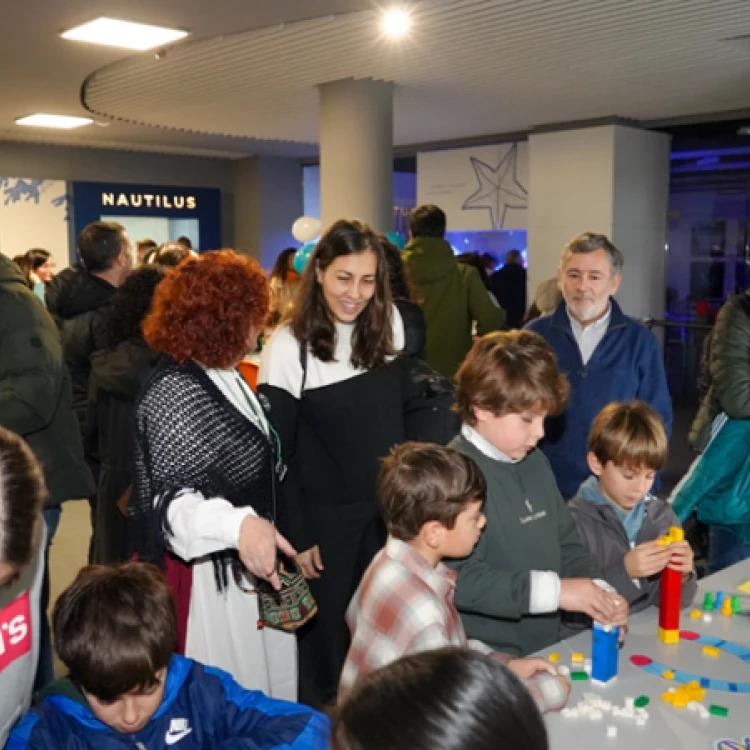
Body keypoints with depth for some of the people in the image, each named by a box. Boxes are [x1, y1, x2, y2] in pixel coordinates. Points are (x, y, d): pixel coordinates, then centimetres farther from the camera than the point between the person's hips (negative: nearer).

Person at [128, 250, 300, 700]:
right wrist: (237, 525, -43)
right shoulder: (174, 391, -22)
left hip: (245, 566, 9)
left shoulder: (225, 377, 8)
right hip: (205, 576, -9)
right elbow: (173, 497, -26)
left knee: (261, 690, 19)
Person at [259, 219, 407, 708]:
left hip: (388, 506, 4)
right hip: (325, 516, -4)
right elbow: (276, 454, -12)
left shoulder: (389, 324, -2)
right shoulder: (289, 347, -16)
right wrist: (295, 536, -11)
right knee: (327, 626, 12)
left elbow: (398, 413, 7)